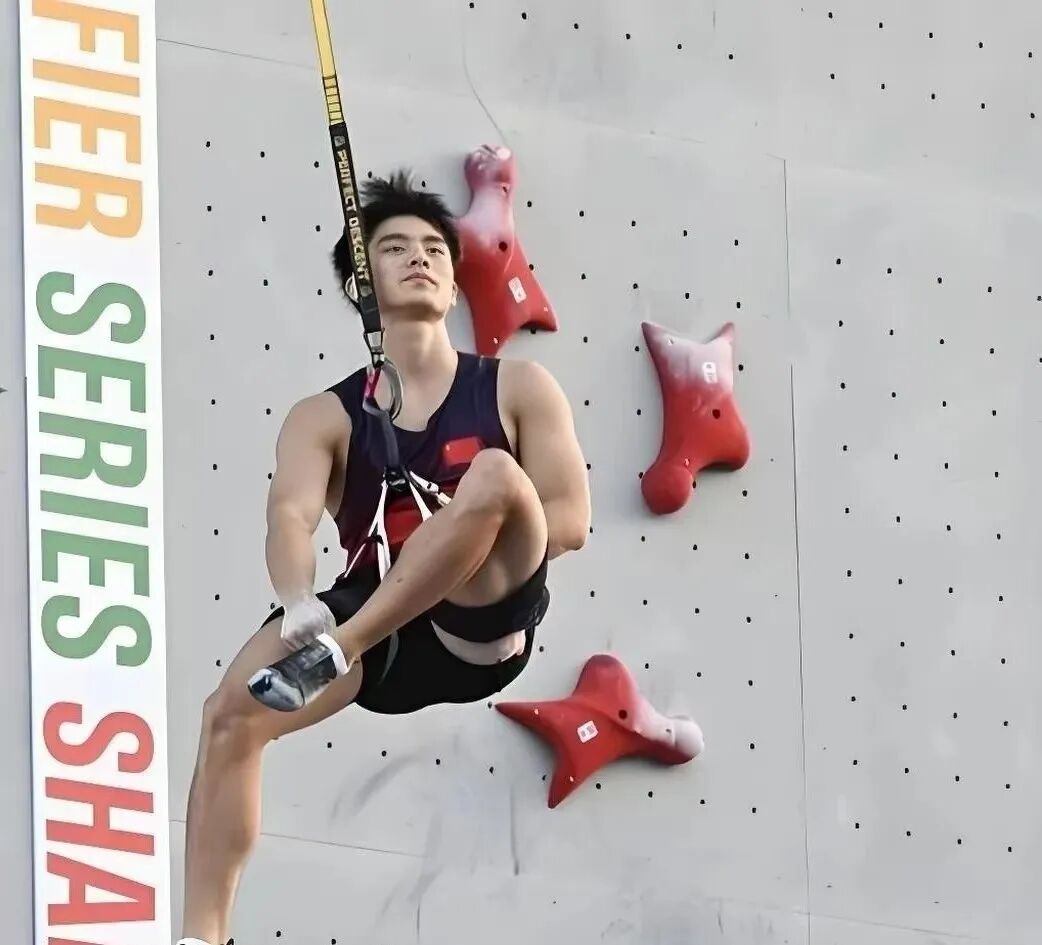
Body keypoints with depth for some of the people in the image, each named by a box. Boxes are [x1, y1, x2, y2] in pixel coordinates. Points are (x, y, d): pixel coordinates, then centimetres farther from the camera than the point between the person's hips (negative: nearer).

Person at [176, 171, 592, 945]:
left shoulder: (517, 388, 9)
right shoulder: (325, 418, 9)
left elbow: (568, 522, 0)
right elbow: (291, 515, -10)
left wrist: (471, 541, -14)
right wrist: (300, 604, -32)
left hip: (484, 626, -1)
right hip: (380, 641, 2)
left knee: (494, 475, -29)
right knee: (231, 711, -23)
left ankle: (338, 647, -30)